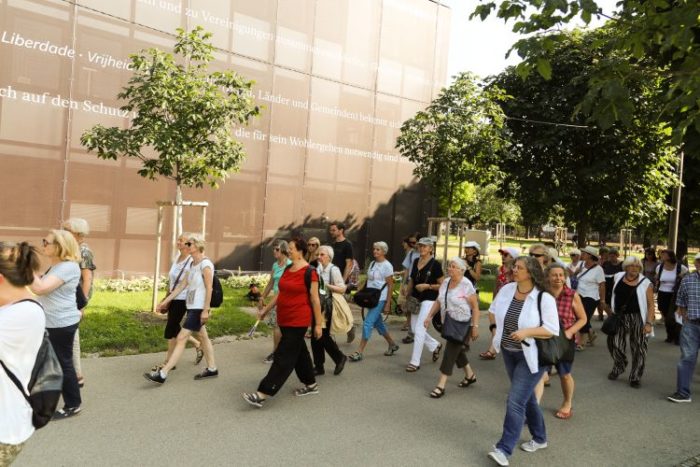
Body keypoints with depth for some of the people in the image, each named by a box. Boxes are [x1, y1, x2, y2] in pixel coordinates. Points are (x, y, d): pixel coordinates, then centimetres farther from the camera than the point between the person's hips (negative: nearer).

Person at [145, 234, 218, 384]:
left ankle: (162, 374, -7)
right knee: (203, 337, 16)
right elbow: (181, 285, 14)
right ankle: (212, 369, 27)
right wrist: (165, 301, 12)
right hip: (191, 307, 10)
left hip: (199, 308, -10)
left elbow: (209, 289, -18)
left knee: (181, 339, -9)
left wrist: (206, 310, -21)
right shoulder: (192, 264, 12)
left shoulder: (205, 264, -15)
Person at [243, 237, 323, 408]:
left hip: (298, 321, -8)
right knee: (299, 352, 18)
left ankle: (262, 394, -5)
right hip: (284, 320, 8)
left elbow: (315, 299, -12)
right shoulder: (287, 269, 9)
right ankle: (311, 384, 34)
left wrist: (318, 324, -10)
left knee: (284, 357, -5)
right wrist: (266, 309, 19)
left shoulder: (309, 272, -14)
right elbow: (280, 293, 17)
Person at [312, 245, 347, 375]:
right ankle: (318, 366, 18)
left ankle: (340, 358, 22)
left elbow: (342, 289, -16)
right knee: (316, 337, 7)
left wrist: (326, 285, -21)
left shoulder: (333, 270, -9)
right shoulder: (317, 269, 9)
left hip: (328, 307, -6)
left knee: (323, 336, -2)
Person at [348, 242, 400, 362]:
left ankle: (359, 352, -4)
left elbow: (390, 285, -9)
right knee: (378, 324, 15)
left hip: (380, 299, -8)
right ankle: (392, 345, 34)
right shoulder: (372, 263, 11)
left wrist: (388, 303, -12)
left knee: (367, 324, -10)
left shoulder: (387, 265, -9)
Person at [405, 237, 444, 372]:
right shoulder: (416, 261, 8)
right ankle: (435, 346, 36)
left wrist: (427, 286, -19)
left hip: (428, 300, -7)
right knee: (415, 329, 12)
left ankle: (415, 362, 1)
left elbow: (441, 285, -7)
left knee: (419, 330, -8)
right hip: (415, 299, 7)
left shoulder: (435, 264, -10)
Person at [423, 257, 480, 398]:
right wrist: (429, 316, 2)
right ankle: (470, 375, 40)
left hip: (462, 324, -7)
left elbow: (475, 307, -16)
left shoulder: (466, 285, -17)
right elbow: (438, 301, 10)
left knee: (450, 352, -8)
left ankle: (441, 385, -2)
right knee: (457, 351, 19)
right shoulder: (445, 282, 3)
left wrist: (475, 326, -19)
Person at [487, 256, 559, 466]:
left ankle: (504, 449, -2)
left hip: (531, 356, -6)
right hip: (508, 352, 6)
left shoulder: (544, 298, -20)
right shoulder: (506, 289, -4)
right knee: (526, 397, 20)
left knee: (515, 401, -9)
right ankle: (539, 438, 39)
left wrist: (527, 332, -29)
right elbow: (494, 310, 13)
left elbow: (552, 330, -19)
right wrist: (499, 329, 3)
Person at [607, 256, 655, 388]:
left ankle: (635, 377, 17)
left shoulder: (645, 283, -9)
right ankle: (618, 368, 33)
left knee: (638, 349, 3)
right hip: (619, 317, 3)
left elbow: (651, 305, -9)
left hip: (637, 318, -3)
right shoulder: (618, 277, 1)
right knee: (614, 343, 6)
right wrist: (612, 311, 13)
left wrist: (649, 323, -15)